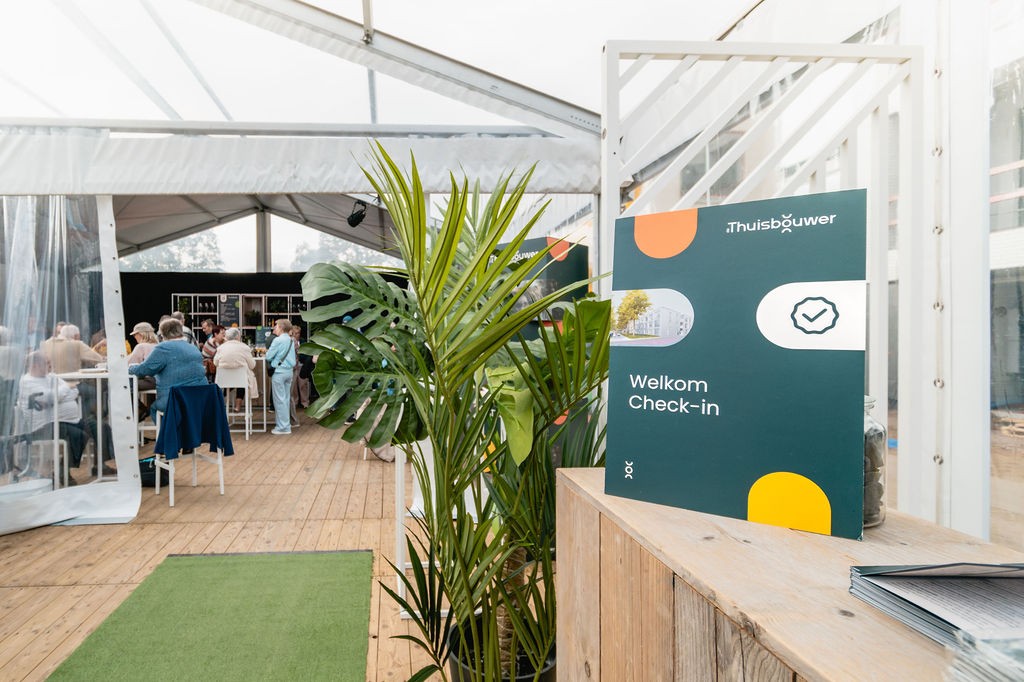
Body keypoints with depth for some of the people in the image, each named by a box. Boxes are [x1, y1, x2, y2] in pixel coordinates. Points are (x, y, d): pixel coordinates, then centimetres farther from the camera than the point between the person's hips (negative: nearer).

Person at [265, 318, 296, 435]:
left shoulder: (278, 340, -12)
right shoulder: (291, 341, 11)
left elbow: (268, 356, -12)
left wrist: (267, 352, 11)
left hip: (279, 372, -7)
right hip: (289, 371, 7)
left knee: (280, 399, -2)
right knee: (286, 399, 13)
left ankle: (283, 427, 1)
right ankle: (286, 424, 19)